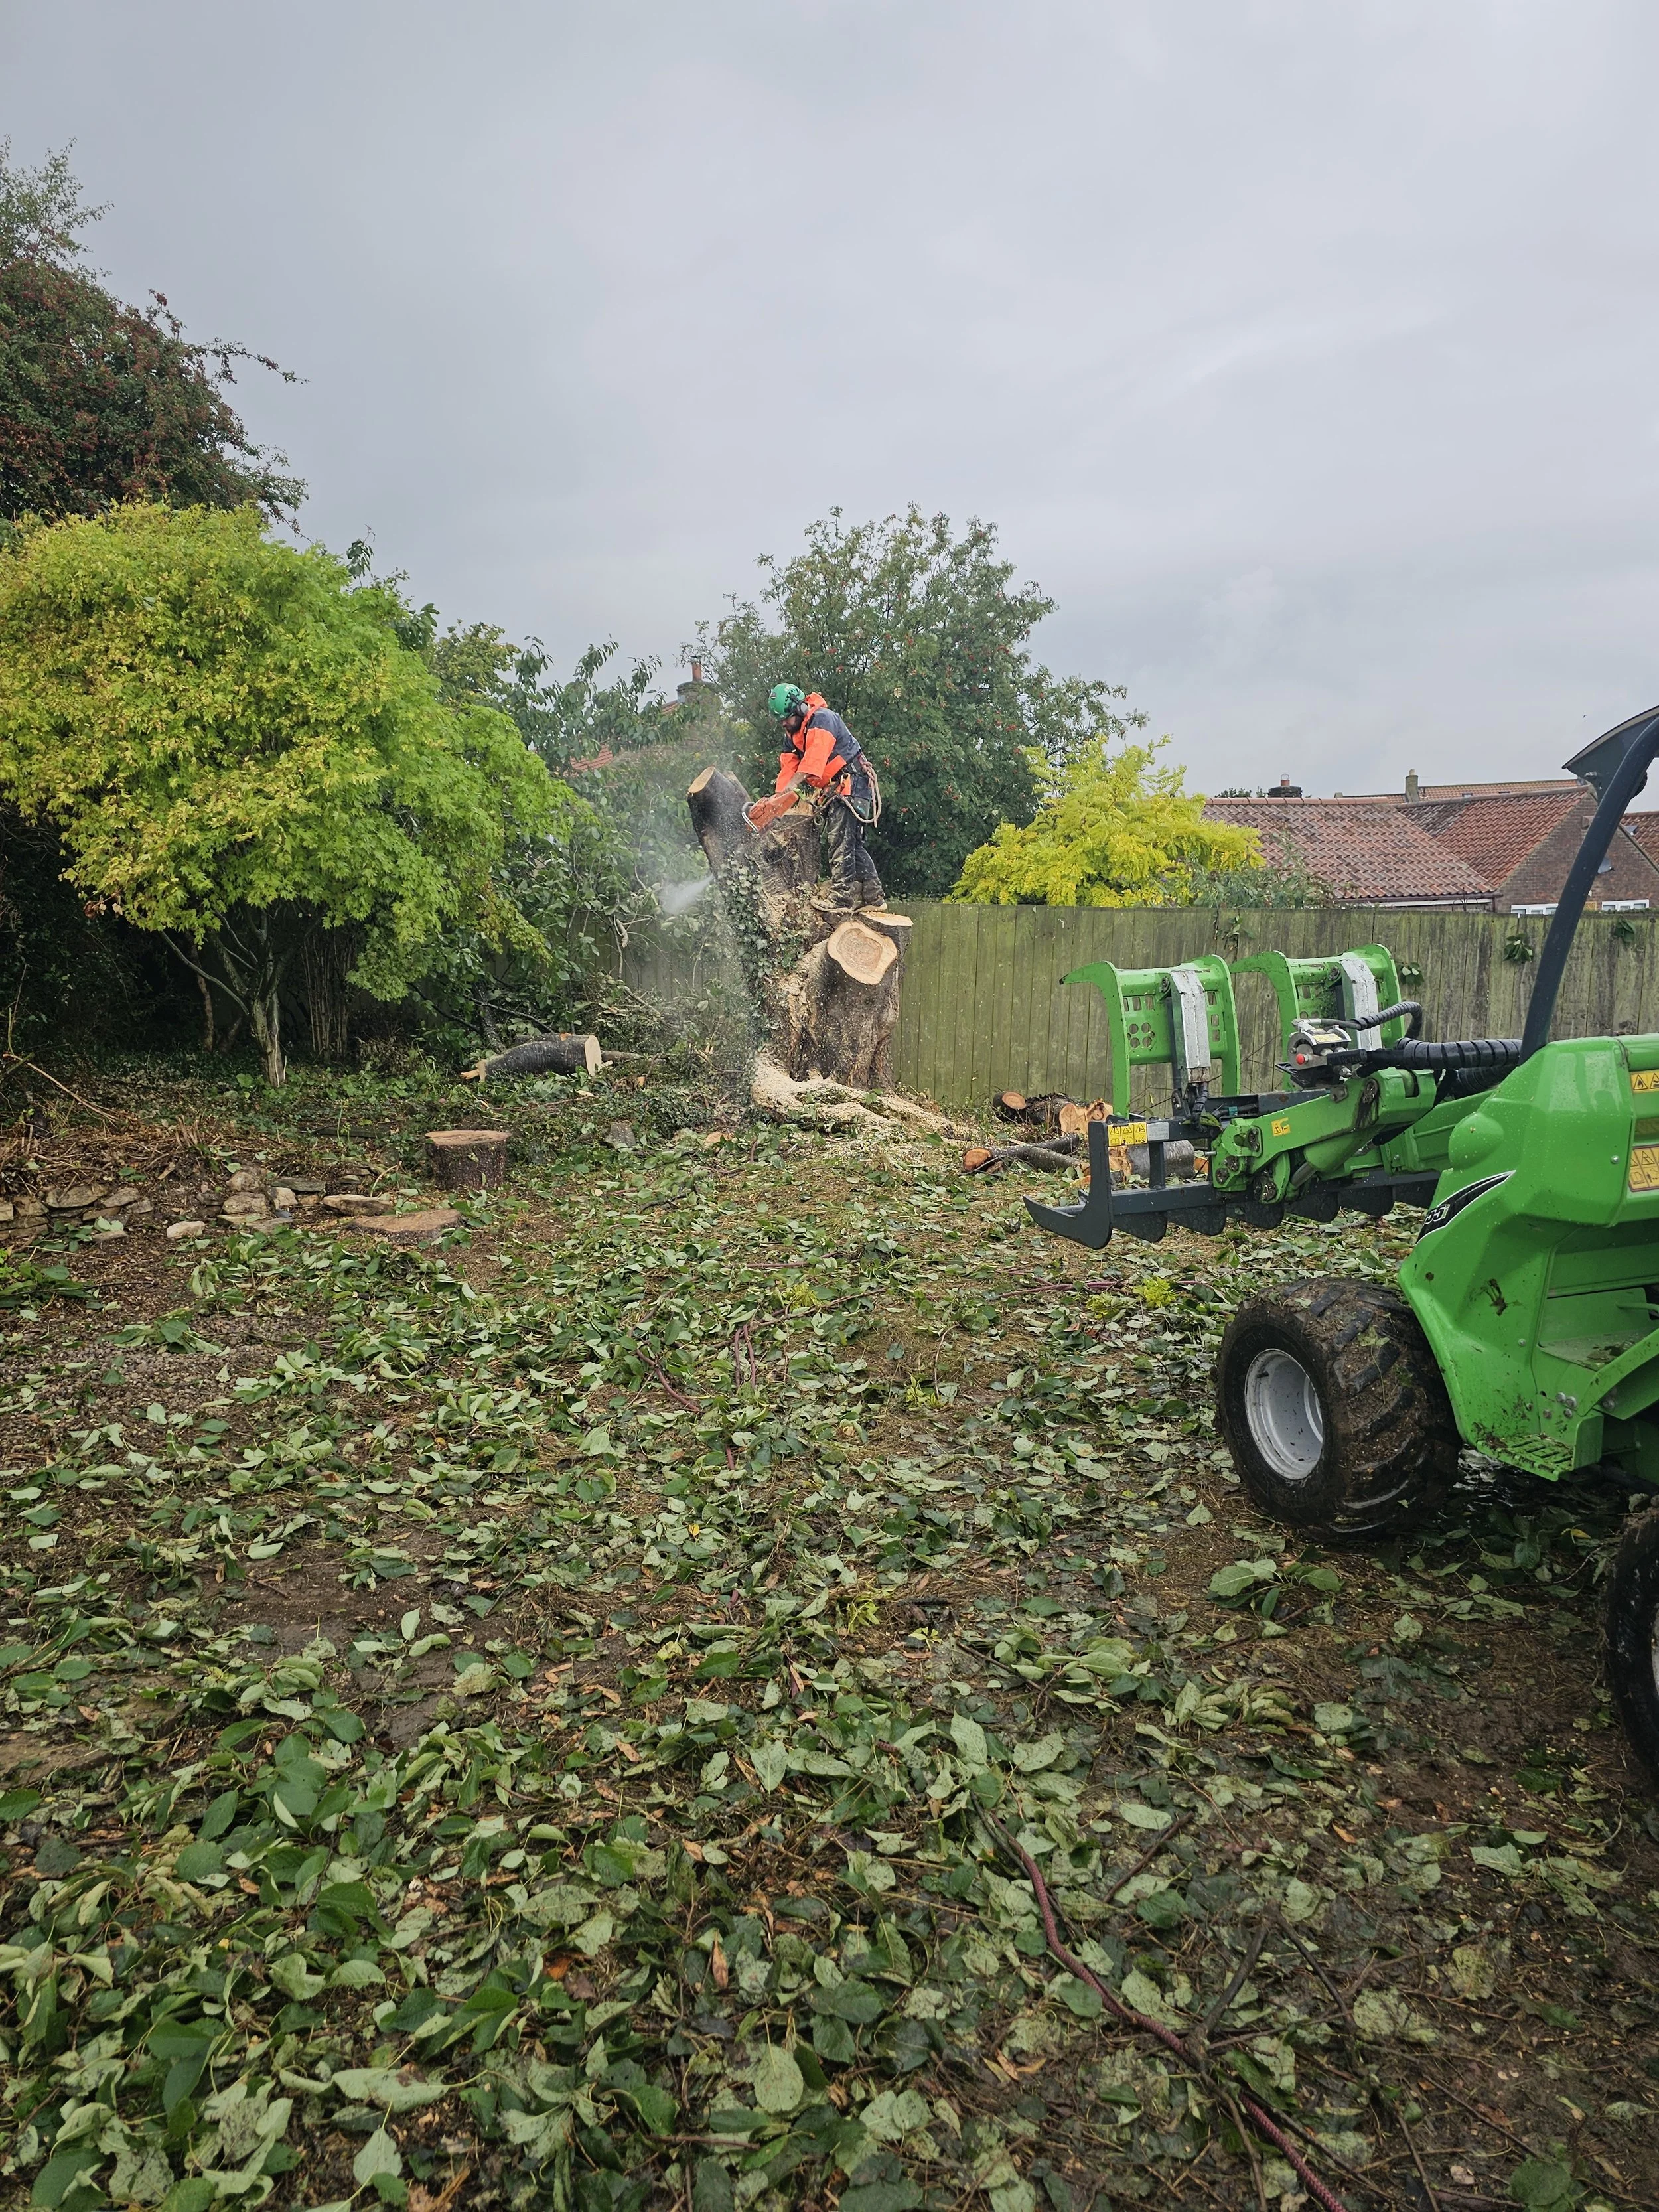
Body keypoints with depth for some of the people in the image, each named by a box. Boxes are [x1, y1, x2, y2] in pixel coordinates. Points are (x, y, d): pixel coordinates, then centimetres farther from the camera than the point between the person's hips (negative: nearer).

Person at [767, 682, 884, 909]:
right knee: (853, 845, 8)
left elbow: (814, 757, -29)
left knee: (839, 841, -17)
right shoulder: (791, 737, 13)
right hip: (831, 791, 10)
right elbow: (788, 769, 6)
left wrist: (792, 785, -37)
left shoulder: (822, 719, -15)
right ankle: (873, 896, 11)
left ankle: (842, 896, -20)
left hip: (850, 785, -10)